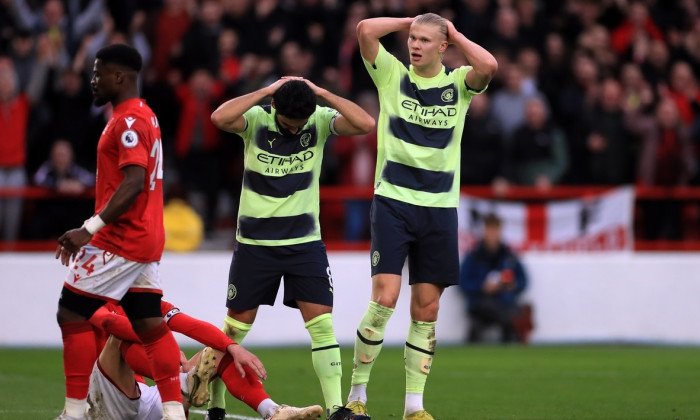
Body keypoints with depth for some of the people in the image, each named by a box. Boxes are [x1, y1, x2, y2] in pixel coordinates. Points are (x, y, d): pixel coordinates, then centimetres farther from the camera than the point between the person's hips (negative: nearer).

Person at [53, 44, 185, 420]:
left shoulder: (128, 121, -15)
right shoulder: (143, 116, 17)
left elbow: (133, 183, -25)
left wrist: (90, 229, -27)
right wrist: (92, 230, 21)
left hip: (121, 241, -10)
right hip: (144, 238, 10)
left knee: (72, 314, -5)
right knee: (150, 324, 7)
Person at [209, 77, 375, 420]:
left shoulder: (321, 122, -5)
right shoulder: (256, 121, -10)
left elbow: (366, 124, -21)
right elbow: (220, 118, -31)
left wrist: (323, 93, -21)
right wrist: (266, 91, -26)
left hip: (305, 243, 1)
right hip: (254, 242, -1)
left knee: (322, 324, -8)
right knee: (235, 328, 5)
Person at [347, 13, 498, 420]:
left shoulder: (459, 82, 5)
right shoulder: (392, 74, 2)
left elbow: (489, 67, -17)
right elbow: (366, 30, -12)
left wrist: (454, 34, -4)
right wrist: (408, 21, 0)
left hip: (439, 207, 2)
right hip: (393, 201, -2)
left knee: (427, 309, 3)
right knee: (385, 297, -13)